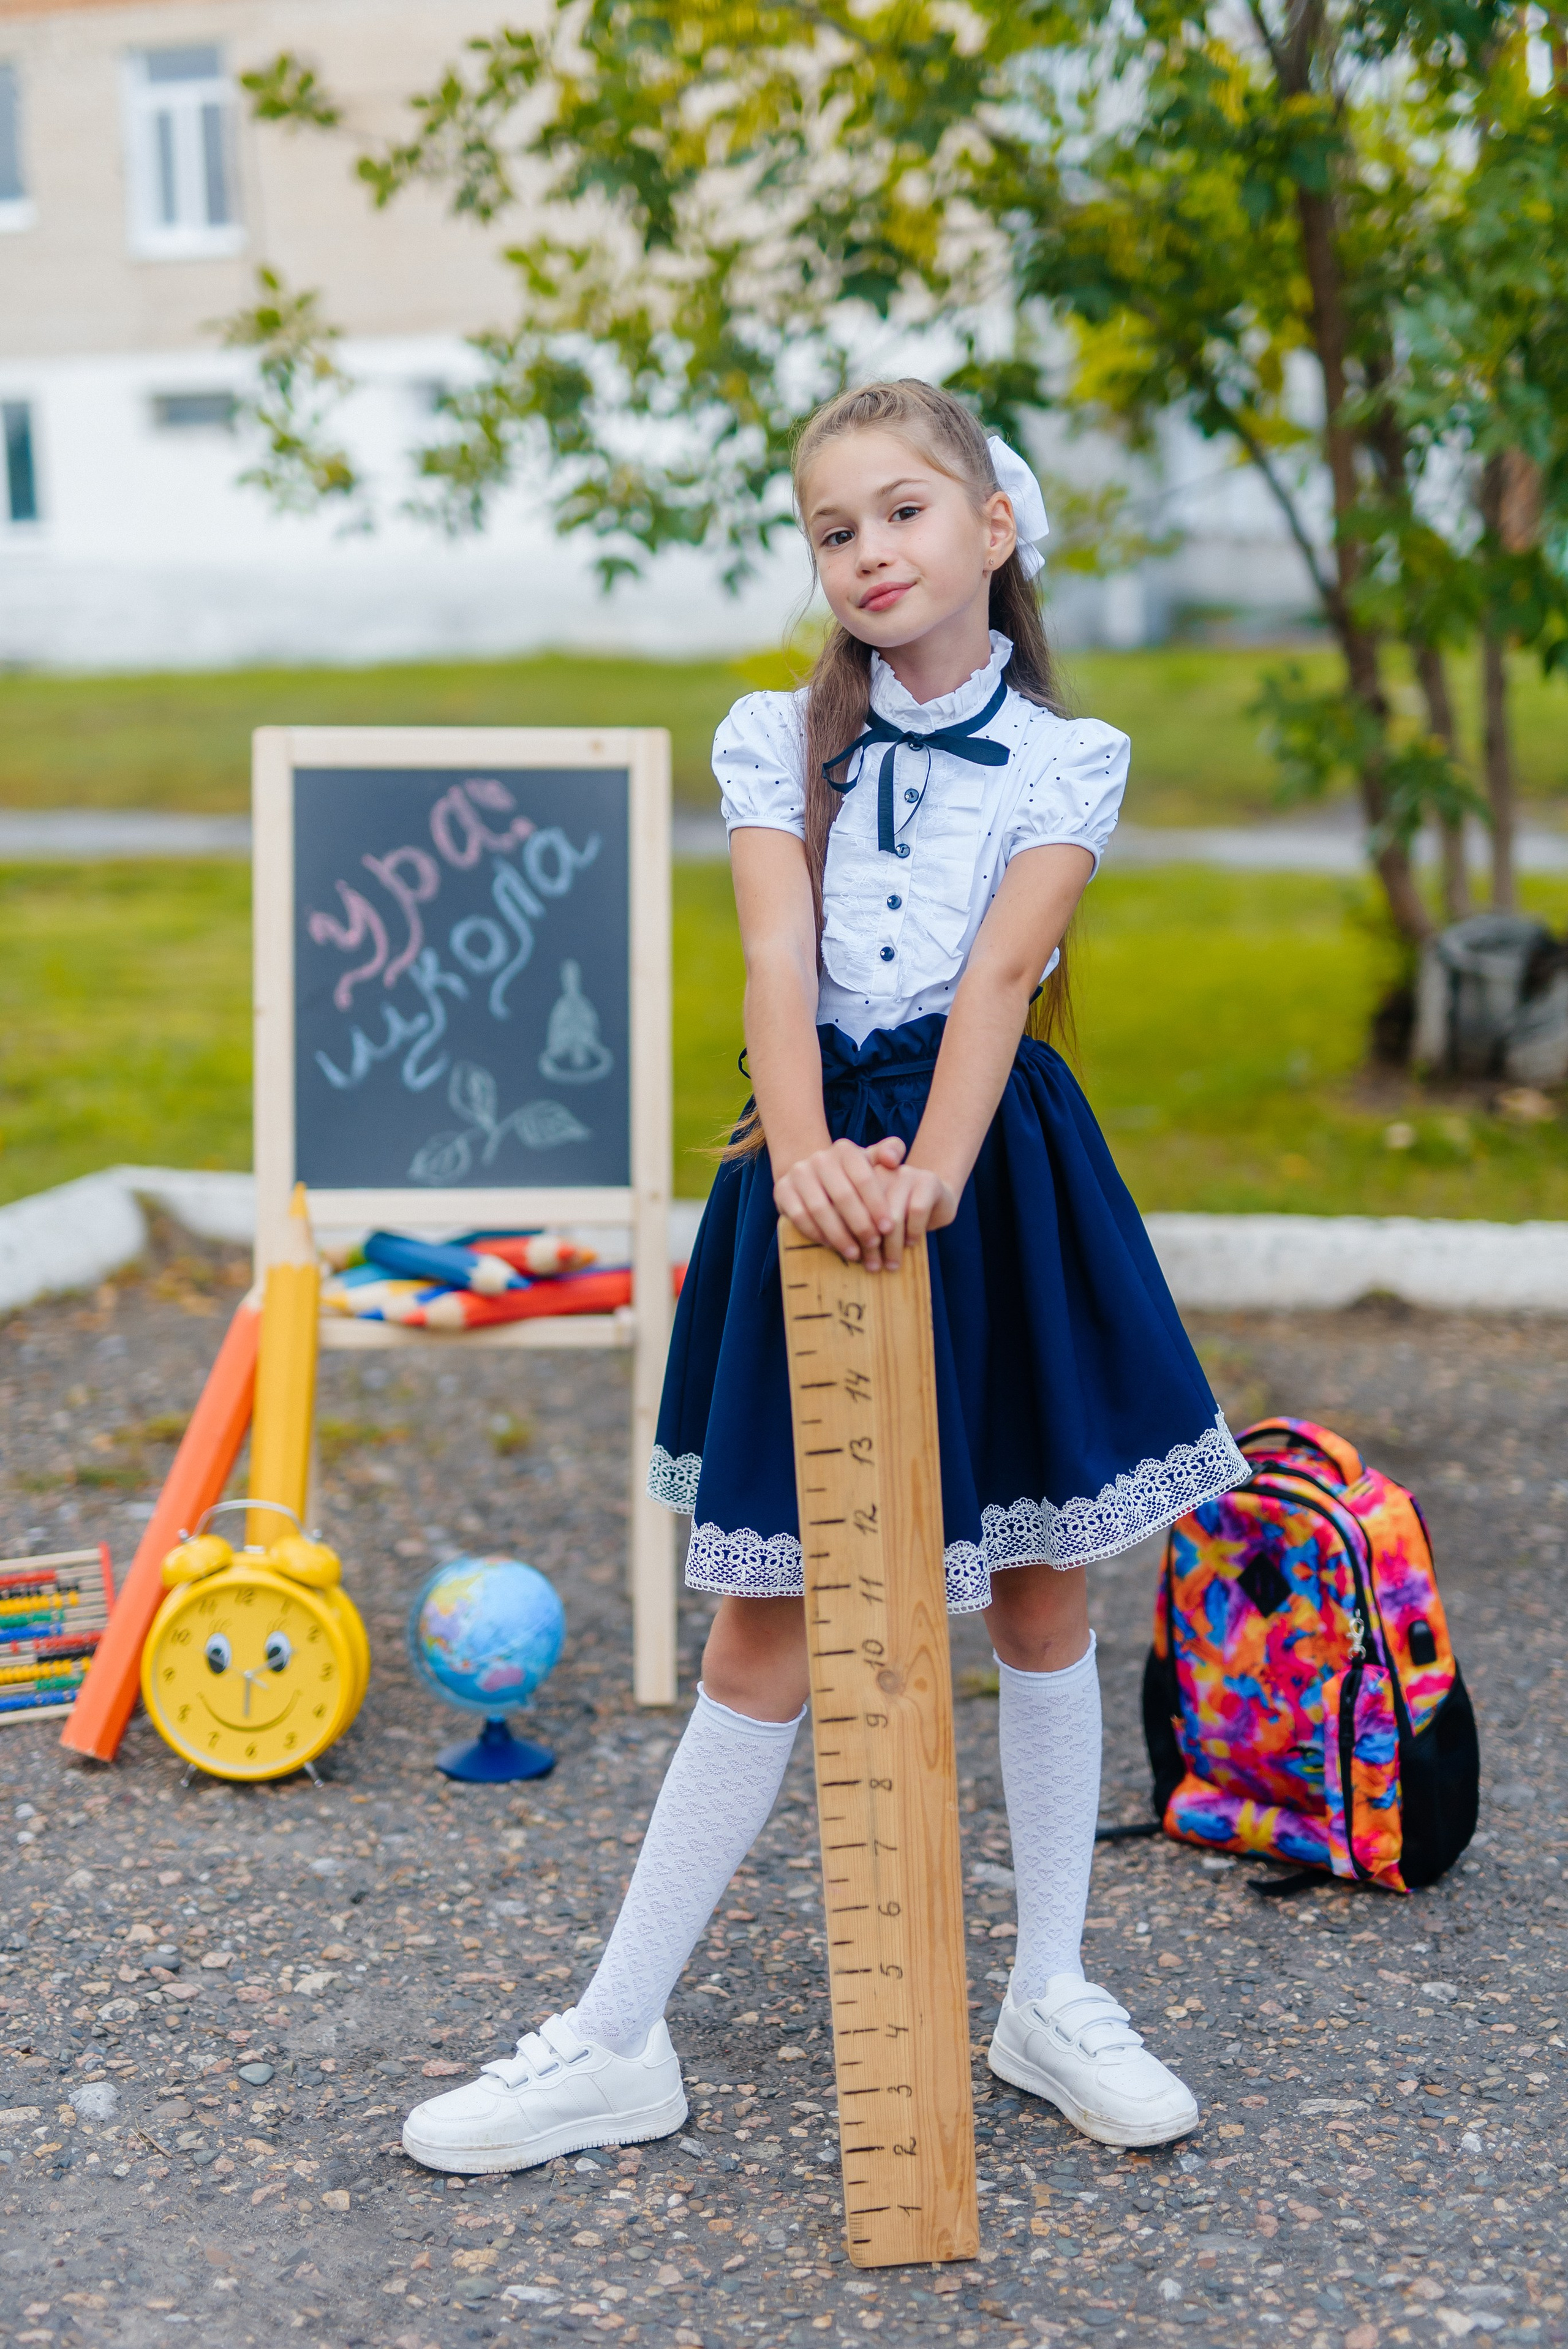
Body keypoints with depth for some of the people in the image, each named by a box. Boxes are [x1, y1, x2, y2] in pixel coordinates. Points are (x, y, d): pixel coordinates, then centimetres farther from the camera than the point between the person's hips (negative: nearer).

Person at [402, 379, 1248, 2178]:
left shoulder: (1066, 758, 2)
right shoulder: (777, 740, 4)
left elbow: (1000, 972, -14)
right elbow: (779, 961, -12)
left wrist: (933, 1168, -30)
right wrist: (808, 1155, -30)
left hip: (997, 1175, 0)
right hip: (817, 1174, 0)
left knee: (1039, 1597, 9)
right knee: (764, 1624, 2)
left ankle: (1050, 1998, 27)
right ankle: (615, 2044, 12)